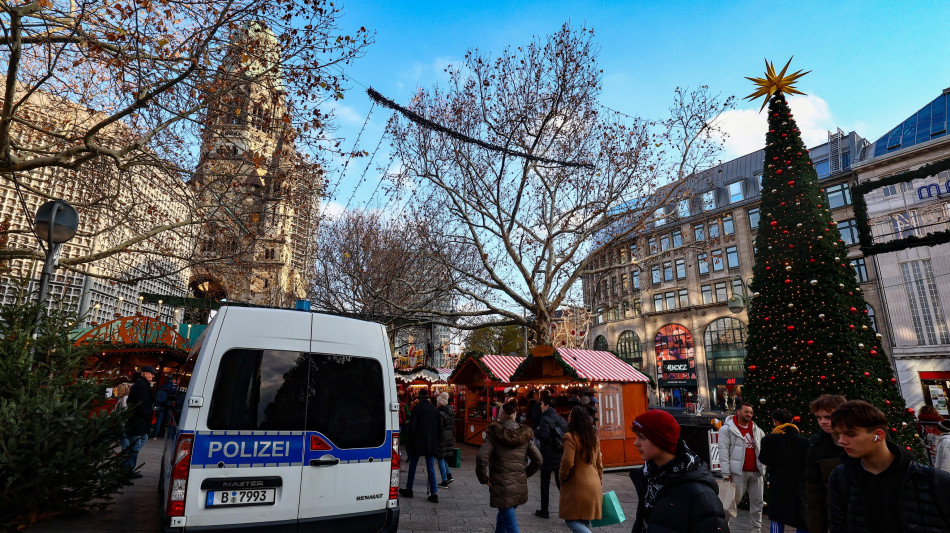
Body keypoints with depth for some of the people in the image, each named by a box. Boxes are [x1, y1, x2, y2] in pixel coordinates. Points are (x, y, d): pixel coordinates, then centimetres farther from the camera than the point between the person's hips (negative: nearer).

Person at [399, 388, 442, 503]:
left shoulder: (416, 408, -10)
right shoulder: (435, 410, 4)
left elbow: (411, 426, -12)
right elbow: (440, 427, 8)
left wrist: (409, 441, -2)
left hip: (417, 443, -4)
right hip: (431, 443, 4)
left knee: (412, 466, 12)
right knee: (431, 468, 7)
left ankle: (409, 490, 24)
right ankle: (434, 493, 4)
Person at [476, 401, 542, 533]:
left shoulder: (494, 434, -10)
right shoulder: (524, 435, 4)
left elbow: (481, 458, -21)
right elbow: (538, 460, 4)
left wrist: (483, 479, -7)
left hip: (501, 486, -5)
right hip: (520, 486, 5)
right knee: (502, 517, 26)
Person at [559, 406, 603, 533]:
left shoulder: (571, 437, -14)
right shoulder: (594, 437, 9)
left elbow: (567, 462, -19)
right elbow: (599, 463, 14)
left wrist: (562, 478, -3)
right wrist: (600, 483, 21)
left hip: (577, 486, -7)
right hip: (594, 486, 7)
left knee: (572, 521, -1)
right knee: (585, 521, 16)